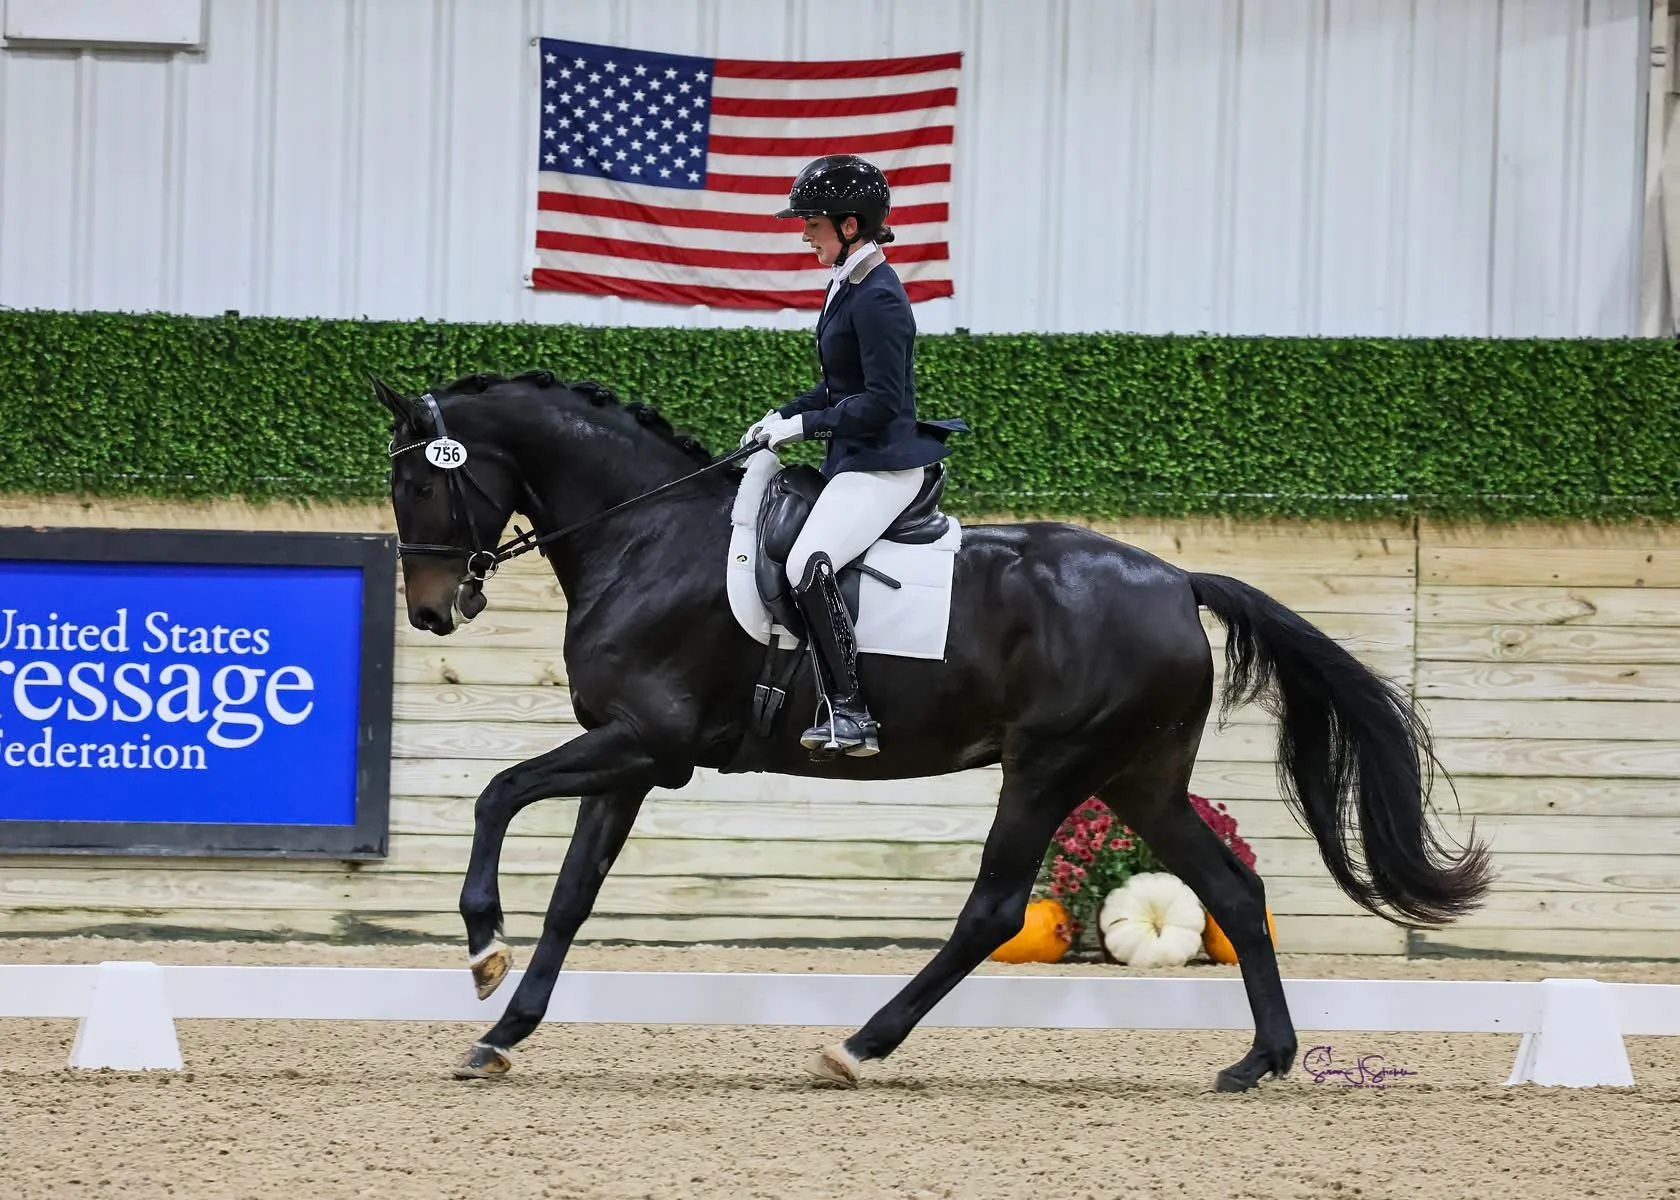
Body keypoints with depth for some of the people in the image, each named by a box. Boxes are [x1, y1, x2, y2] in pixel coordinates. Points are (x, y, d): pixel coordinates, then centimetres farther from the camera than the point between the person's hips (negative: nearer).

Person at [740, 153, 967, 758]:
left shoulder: (876, 299, -18)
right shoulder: (847, 286, 13)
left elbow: (880, 401, -21)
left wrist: (805, 424, -15)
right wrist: (785, 415, 10)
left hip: (882, 467, -12)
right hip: (852, 461, 12)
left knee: (807, 566, -30)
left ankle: (851, 712, -29)